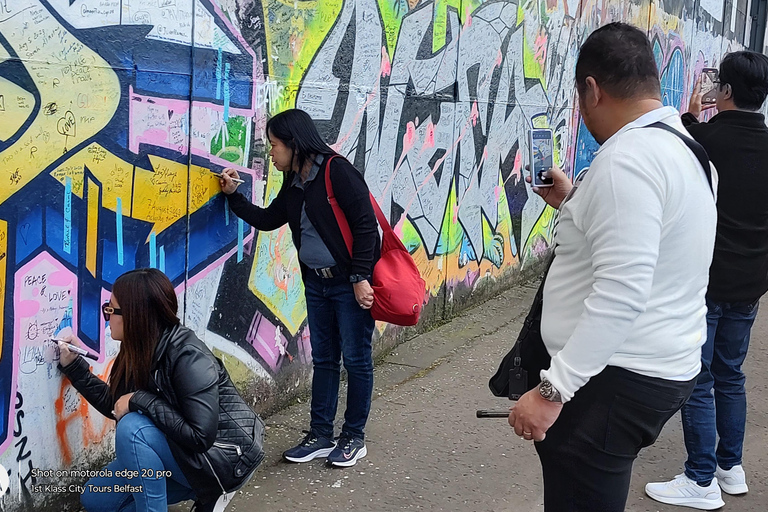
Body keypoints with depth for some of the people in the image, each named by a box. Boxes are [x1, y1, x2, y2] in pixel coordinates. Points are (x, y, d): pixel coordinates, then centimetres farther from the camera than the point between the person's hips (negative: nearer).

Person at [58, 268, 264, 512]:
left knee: (133, 428, -29)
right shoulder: (140, 353, -3)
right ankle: (200, 490, 12)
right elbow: (116, 405, 11)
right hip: (181, 453, 9)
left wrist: (141, 401, -28)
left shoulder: (188, 358, -28)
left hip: (224, 458, -9)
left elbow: (200, 437, -32)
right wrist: (74, 365, 5)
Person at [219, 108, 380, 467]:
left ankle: (354, 437, 16)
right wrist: (233, 195, 11)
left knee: (356, 359, 3)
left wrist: (361, 277, -20)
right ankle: (321, 436, 23)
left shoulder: (337, 171, -15)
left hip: (351, 283, -8)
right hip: (316, 282, 8)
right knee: (323, 359, 13)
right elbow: (267, 219, 22)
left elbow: (365, 224, -18)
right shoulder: (294, 184, 10)